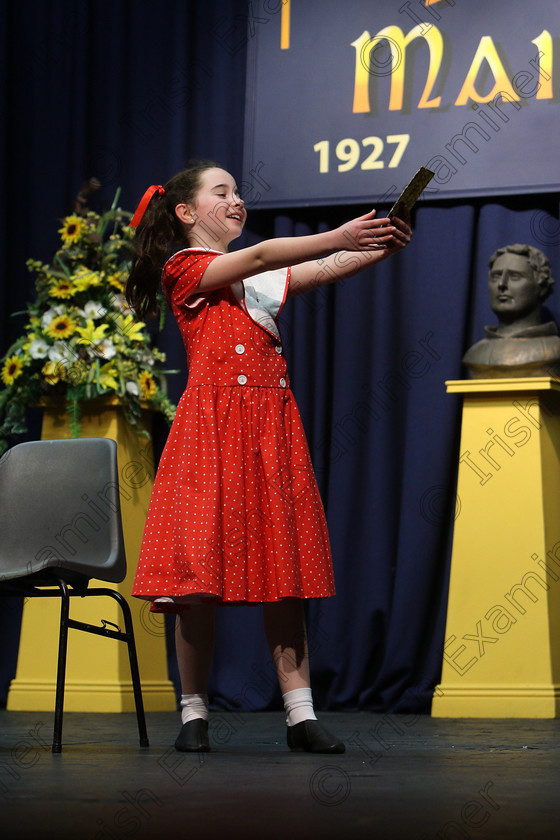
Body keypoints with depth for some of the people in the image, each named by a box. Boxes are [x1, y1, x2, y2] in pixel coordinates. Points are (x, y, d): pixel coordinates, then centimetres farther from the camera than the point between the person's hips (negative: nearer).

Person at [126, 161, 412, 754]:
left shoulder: (264, 279, 22)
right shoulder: (184, 268, 3)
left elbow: (322, 271, 6)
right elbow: (258, 257, -13)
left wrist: (379, 247, -13)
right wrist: (339, 236, -22)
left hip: (272, 427, 6)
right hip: (213, 426, -5)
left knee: (283, 568, 0)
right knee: (201, 571, -6)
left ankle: (300, 713, -2)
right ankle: (194, 711, 4)